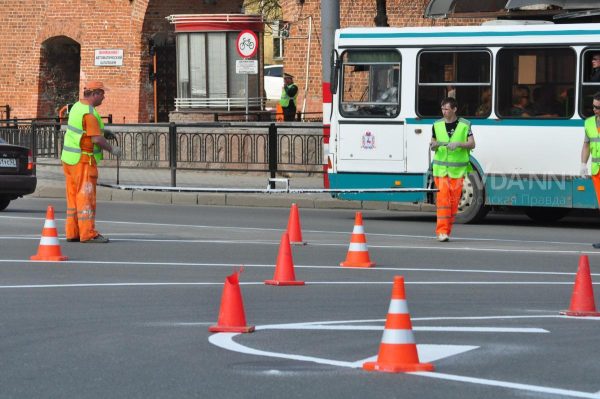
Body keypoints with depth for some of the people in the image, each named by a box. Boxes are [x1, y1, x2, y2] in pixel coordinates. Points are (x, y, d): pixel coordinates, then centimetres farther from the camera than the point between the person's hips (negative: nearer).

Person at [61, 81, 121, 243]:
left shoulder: (77, 106, 11)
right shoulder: (89, 113, -18)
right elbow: (96, 139, -22)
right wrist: (112, 149, -9)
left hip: (69, 157, 9)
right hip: (83, 159, -9)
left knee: (73, 196, 10)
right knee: (86, 196, -7)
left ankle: (72, 232, 12)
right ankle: (88, 233, -8)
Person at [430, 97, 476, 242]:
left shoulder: (464, 125, 3)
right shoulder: (437, 125, 9)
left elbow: (472, 144, 1)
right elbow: (433, 145, 16)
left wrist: (459, 144, -16)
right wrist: (434, 145, -9)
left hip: (457, 169, 0)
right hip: (441, 168, 0)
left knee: (454, 200, 1)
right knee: (443, 198, -11)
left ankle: (447, 230, 11)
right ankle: (442, 231, -13)